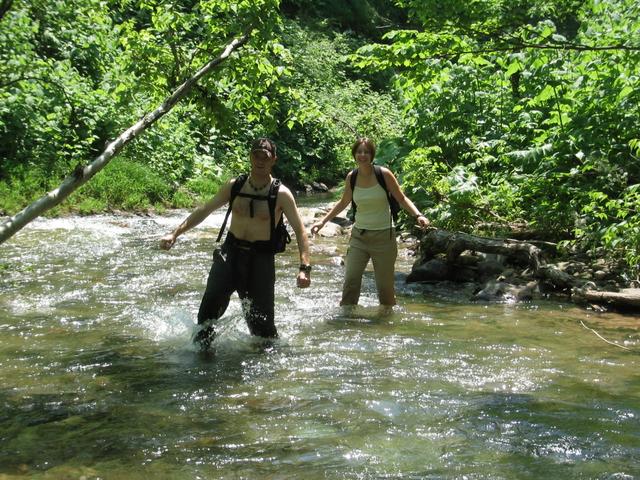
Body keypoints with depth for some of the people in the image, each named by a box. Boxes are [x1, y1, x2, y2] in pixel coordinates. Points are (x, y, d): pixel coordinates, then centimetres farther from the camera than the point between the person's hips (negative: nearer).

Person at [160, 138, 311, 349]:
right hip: (230, 252, 2)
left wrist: (304, 267, -18)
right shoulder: (234, 186, 4)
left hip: (261, 259, -2)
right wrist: (175, 233, 5)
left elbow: (300, 230, -6)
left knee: (260, 317, 1)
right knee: (210, 304, -12)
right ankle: (200, 347, 5)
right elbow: (204, 210, 12)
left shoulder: (281, 194, -6)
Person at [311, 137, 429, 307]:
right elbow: (343, 202, 17)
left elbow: (402, 199, -2)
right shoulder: (351, 177, 1)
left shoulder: (384, 174, -9)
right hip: (359, 236, 3)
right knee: (350, 281, -8)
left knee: (385, 285, 3)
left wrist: (418, 215, -19)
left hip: (383, 236, -3)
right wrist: (323, 221, 14)